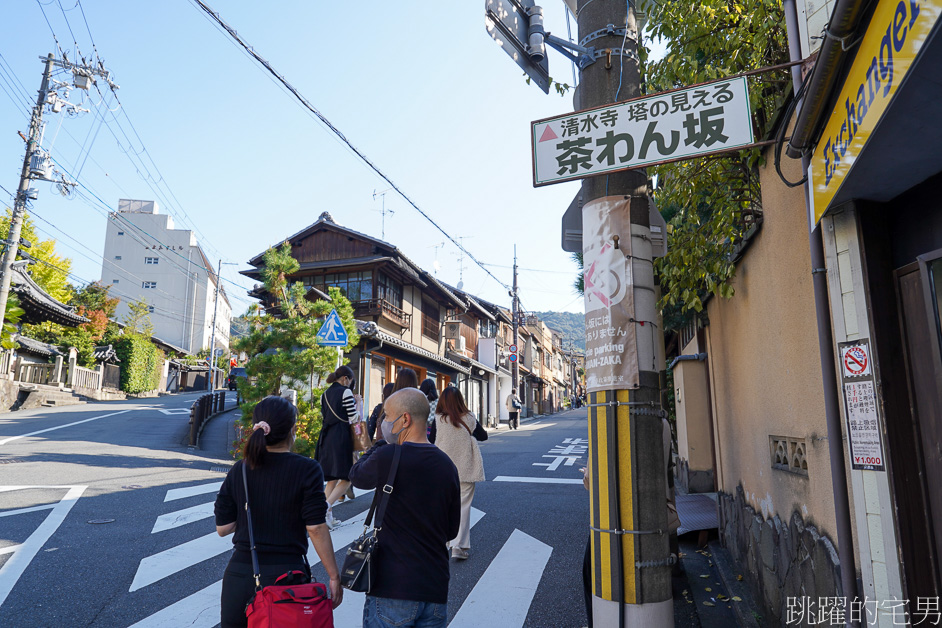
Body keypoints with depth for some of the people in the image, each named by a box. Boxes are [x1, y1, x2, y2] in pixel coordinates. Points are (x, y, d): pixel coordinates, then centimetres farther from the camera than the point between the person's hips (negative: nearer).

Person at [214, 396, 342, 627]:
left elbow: (223, 528, 4)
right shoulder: (307, 470, -11)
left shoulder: (239, 470, 0)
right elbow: (316, 529, -13)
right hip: (287, 573, -3)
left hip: (240, 573, 3)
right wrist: (334, 576, -5)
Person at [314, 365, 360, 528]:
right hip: (341, 437, -8)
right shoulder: (345, 392, -7)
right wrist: (358, 402, 5)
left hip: (325, 438, 8)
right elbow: (353, 418, -9)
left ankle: (329, 517, 14)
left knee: (332, 479, 13)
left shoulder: (325, 394, 14)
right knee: (346, 478, -1)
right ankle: (326, 507, -18)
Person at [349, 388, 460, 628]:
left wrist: (380, 443, 10)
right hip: (436, 589, 5)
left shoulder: (388, 457, -17)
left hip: (393, 591, -5)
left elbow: (356, 476, 4)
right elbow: (452, 530, 10)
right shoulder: (447, 466, 1)